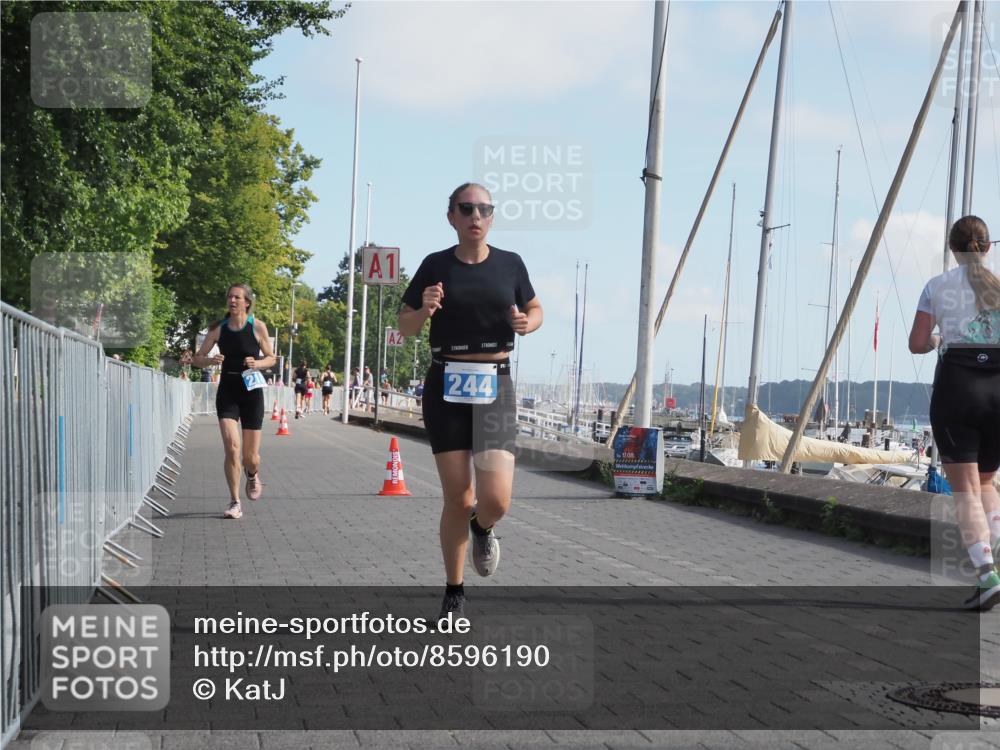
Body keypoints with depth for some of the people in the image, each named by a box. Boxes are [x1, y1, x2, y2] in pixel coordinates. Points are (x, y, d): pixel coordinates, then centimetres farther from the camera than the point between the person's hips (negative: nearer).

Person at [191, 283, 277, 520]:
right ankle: (235, 503, -5)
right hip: (227, 391, 1)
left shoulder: (257, 326, -3)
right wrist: (211, 360, -16)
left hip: (251, 392, -1)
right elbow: (197, 359, 6)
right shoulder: (218, 328, 2)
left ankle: (253, 476, 41)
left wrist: (257, 364, -15)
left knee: (250, 456, 4)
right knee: (232, 447, -16)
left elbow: (272, 358, 6)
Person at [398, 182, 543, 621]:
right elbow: (405, 327, 7)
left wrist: (527, 323, -5)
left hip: (494, 386, 1)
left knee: (496, 500, -13)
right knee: (457, 499, 0)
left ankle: (483, 529, 26)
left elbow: (535, 310, 18)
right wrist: (424, 310, -15)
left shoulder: (510, 264, 3)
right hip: (446, 387, 0)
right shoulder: (436, 265, 1)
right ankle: (454, 594, 20)